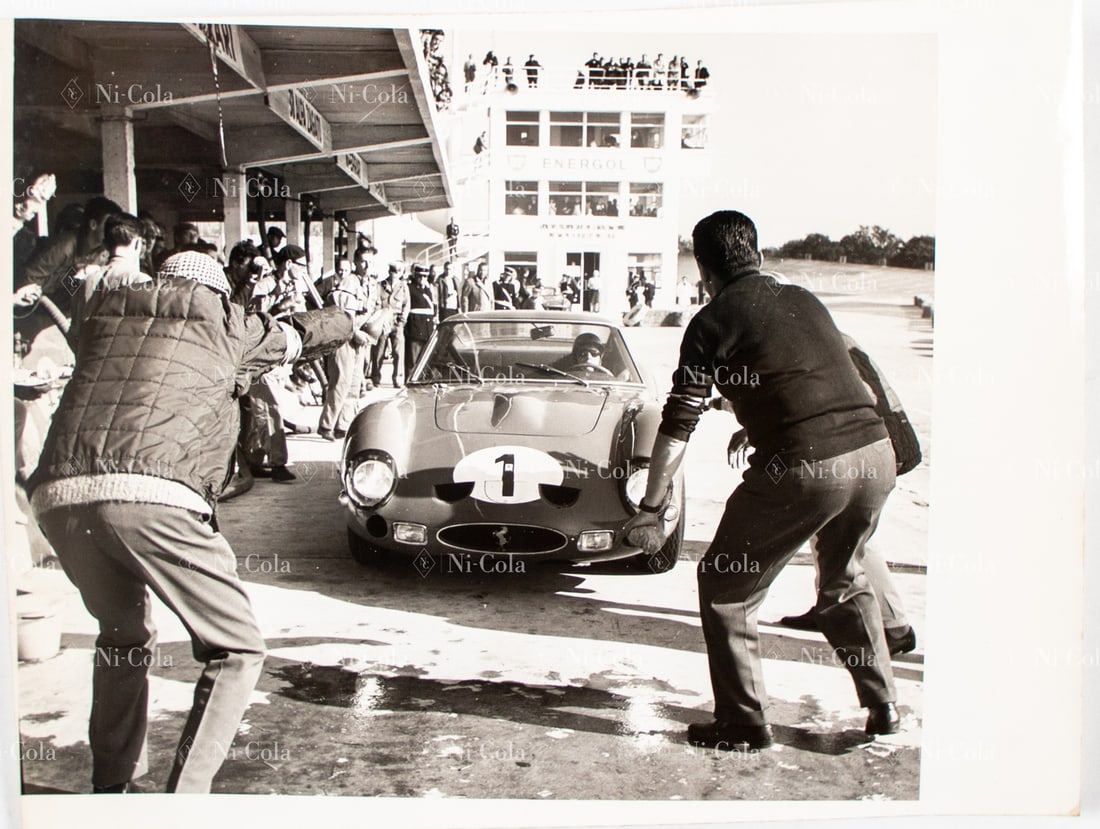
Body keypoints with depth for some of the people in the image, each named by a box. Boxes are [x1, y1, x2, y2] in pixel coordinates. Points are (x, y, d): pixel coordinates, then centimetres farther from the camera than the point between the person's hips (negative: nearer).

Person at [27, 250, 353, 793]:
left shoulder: (106, 310, 28)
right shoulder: (224, 320, 20)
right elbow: (312, 331, 35)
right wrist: (345, 321, 59)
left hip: (57, 495, 5)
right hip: (153, 496, -5)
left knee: (123, 635, 28)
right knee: (235, 651, 7)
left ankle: (111, 788, 28)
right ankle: (185, 796, -4)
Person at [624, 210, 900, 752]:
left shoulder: (713, 322, 2)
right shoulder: (804, 300, 19)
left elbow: (678, 424, -1)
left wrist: (649, 508, 3)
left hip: (804, 468, -7)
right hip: (876, 453, 7)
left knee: (725, 588, 13)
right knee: (844, 580, 31)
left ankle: (744, 725, 19)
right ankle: (884, 709, 35)